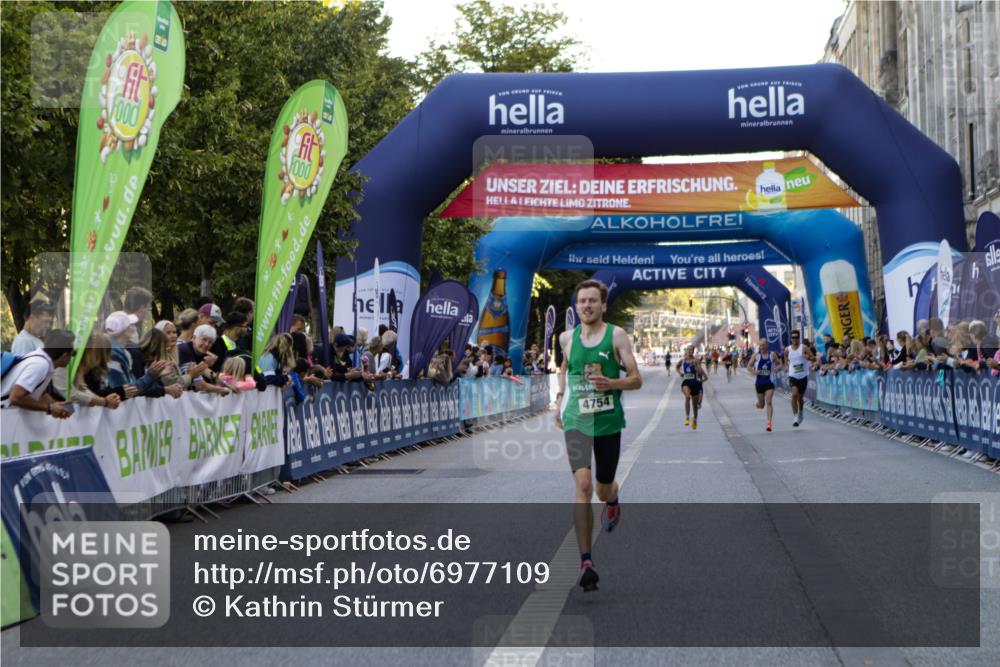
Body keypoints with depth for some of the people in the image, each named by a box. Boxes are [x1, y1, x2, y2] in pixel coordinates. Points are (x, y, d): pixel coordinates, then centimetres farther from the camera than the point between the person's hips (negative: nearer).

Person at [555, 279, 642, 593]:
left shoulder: (617, 335, -3)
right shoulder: (567, 338, 5)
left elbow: (636, 379, -3)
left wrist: (612, 383, -22)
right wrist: (561, 398, 17)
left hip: (609, 422, 0)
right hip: (576, 421, 0)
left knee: (603, 489, 13)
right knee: (583, 486, -17)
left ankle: (612, 500, 54)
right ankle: (586, 562, -17)